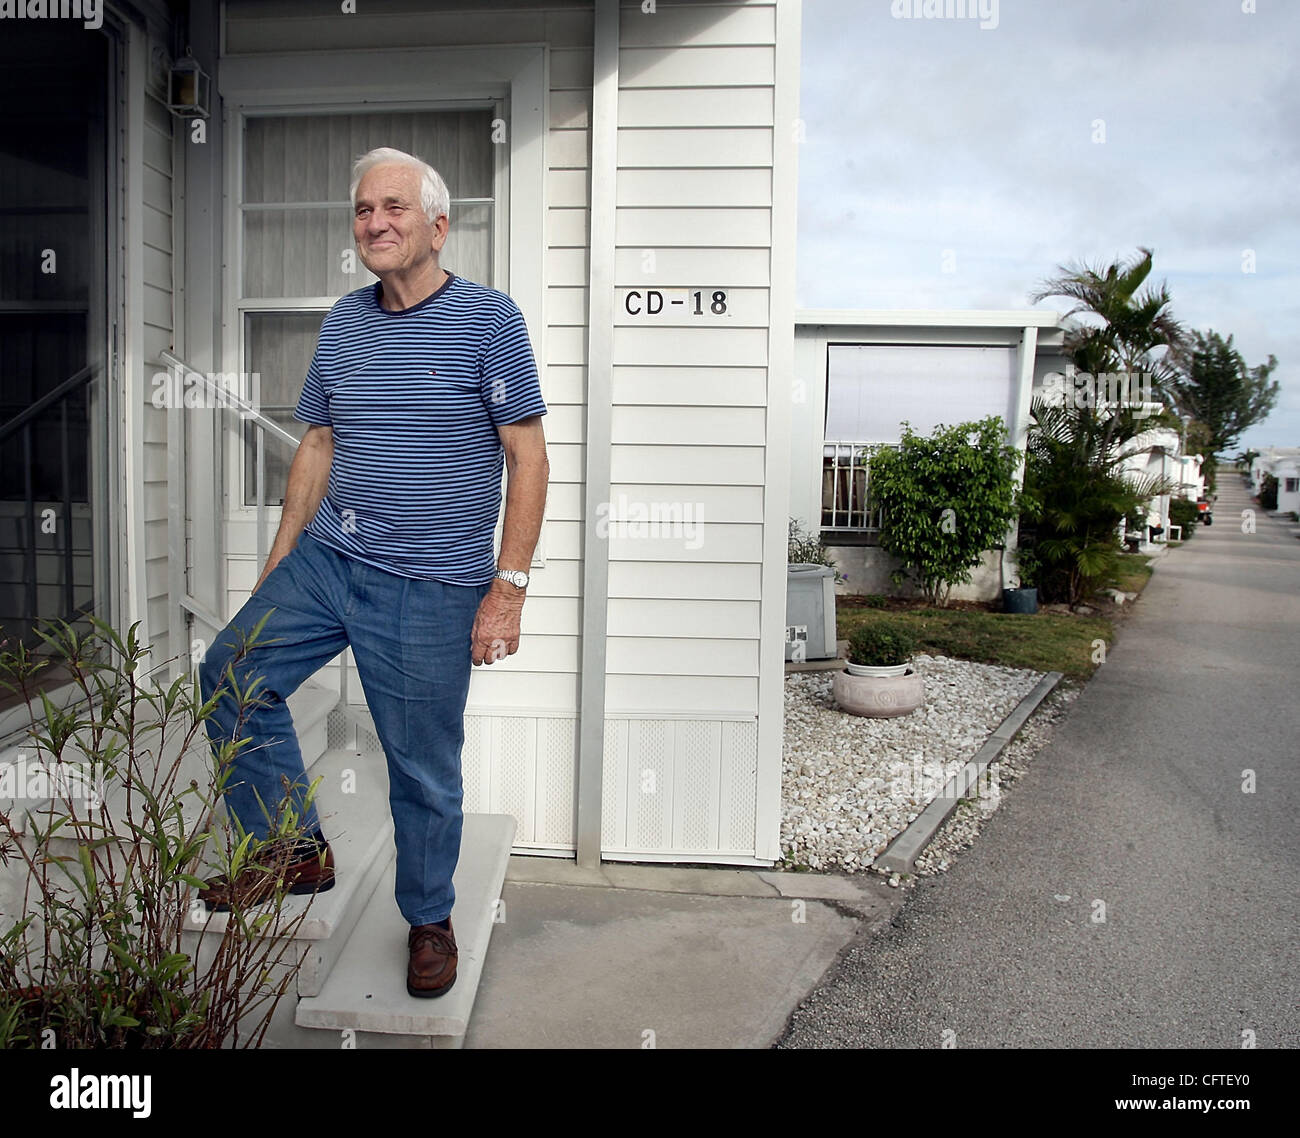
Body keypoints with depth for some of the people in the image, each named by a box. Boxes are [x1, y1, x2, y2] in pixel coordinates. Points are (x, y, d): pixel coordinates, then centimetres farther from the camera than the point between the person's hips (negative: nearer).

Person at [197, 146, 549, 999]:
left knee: (424, 769, 4)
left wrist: (509, 587, -15)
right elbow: (317, 449, 16)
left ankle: (430, 920, 29)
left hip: (432, 590, -6)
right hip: (328, 560, 6)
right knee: (231, 677, 2)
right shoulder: (344, 323, 10)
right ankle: (297, 850, 20)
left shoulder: (488, 319, -7)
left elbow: (528, 458, -10)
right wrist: (277, 566, 15)